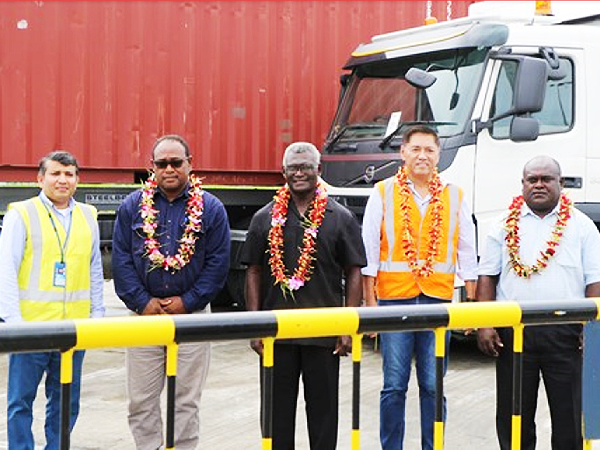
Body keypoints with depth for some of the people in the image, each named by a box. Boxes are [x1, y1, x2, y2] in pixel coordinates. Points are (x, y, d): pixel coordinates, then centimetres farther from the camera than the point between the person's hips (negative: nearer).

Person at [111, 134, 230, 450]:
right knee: (141, 400, 5)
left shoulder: (211, 208, 1)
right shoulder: (133, 206, 4)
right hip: (144, 314, 1)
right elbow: (120, 259, 2)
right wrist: (143, 302, -8)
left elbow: (218, 262, -2)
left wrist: (187, 302, -8)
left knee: (187, 401, 6)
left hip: (191, 314, -1)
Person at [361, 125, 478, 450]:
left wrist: (471, 301, 7)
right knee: (394, 385, 1)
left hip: (438, 300, 1)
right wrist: (370, 300, -2)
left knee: (433, 386, 4)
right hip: (394, 299, -1)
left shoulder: (454, 197, 10)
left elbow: (467, 252, 12)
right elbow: (369, 250, 3)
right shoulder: (383, 193, 5)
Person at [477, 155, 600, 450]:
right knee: (513, 414, 8)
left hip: (565, 334, -1)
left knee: (570, 414, 2)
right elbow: (487, 278, 7)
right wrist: (484, 326, -2)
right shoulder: (505, 226, 9)